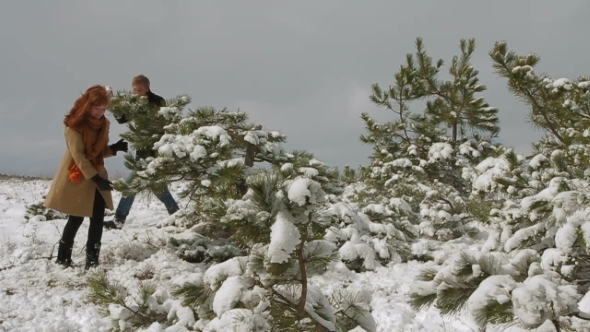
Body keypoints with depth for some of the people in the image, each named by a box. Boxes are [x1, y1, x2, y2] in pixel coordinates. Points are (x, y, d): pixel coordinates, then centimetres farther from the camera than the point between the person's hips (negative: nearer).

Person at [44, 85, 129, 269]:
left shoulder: (103, 123, 4)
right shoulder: (74, 124, -15)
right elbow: (78, 155, -19)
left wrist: (114, 149, -9)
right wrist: (95, 177, -24)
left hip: (96, 174, 6)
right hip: (76, 177, -6)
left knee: (98, 218, -1)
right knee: (76, 219, 0)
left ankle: (92, 260, 6)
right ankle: (63, 258, 17)